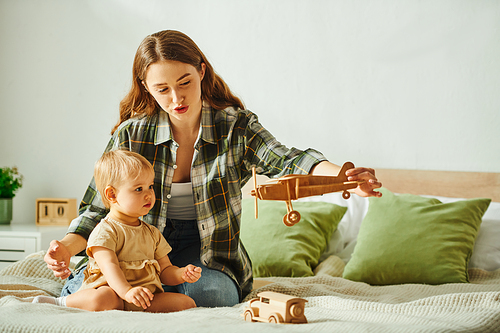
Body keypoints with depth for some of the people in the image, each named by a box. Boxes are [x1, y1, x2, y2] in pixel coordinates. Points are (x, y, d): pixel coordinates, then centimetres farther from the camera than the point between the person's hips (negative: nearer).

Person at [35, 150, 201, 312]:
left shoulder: (153, 233, 20)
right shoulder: (105, 230, -4)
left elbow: (165, 271, 22)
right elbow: (109, 265, -19)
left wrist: (183, 274, -1)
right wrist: (126, 291, -35)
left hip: (147, 298, 6)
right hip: (113, 290, -6)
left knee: (188, 303, -14)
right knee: (102, 299, -39)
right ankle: (59, 302, -12)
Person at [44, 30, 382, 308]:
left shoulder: (236, 127, -8)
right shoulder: (131, 135, -5)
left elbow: (284, 160, -26)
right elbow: (99, 209, -1)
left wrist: (344, 176, -48)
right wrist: (67, 247, -24)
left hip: (209, 254, 0)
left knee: (217, 292, -35)